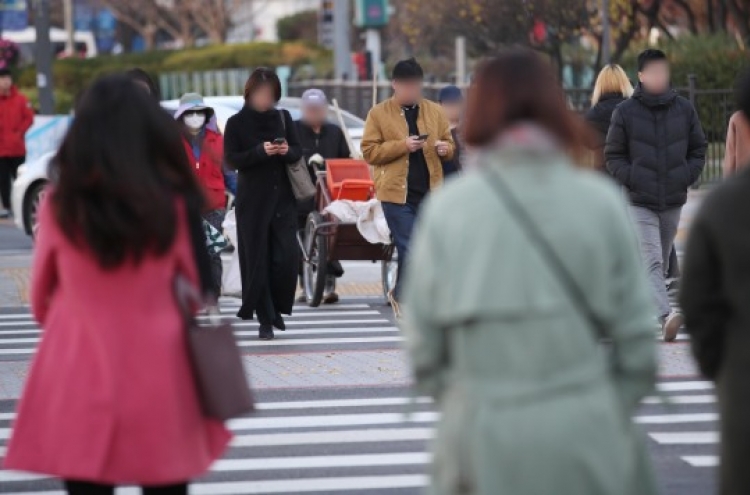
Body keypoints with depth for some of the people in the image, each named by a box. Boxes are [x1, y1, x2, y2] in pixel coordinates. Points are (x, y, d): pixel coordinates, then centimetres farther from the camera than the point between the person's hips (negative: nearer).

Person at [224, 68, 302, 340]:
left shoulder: (283, 118, 9)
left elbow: (299, 152, 11)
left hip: (283, 197, 2)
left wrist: (287, 151, -12)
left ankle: (277, 307, 14)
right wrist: (261, 151, -20)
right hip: (252, 201, -2)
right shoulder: (236, 123, 0)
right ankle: (265, 319, 5)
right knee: (257, 259, -2)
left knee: (287, 256, -7)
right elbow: (232, 159, -7)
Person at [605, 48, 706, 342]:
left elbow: (698, 150, 14)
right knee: (652, 262, -18)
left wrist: (687, 177, -1)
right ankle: (666, 317, -32)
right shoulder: (625, 112, -4)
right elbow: (613, 155, 3)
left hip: (673, 202, 4)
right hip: (639, 203, -4)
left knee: (662, 263, 14)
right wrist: (632, 180, -10)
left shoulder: (684, 109, 5)